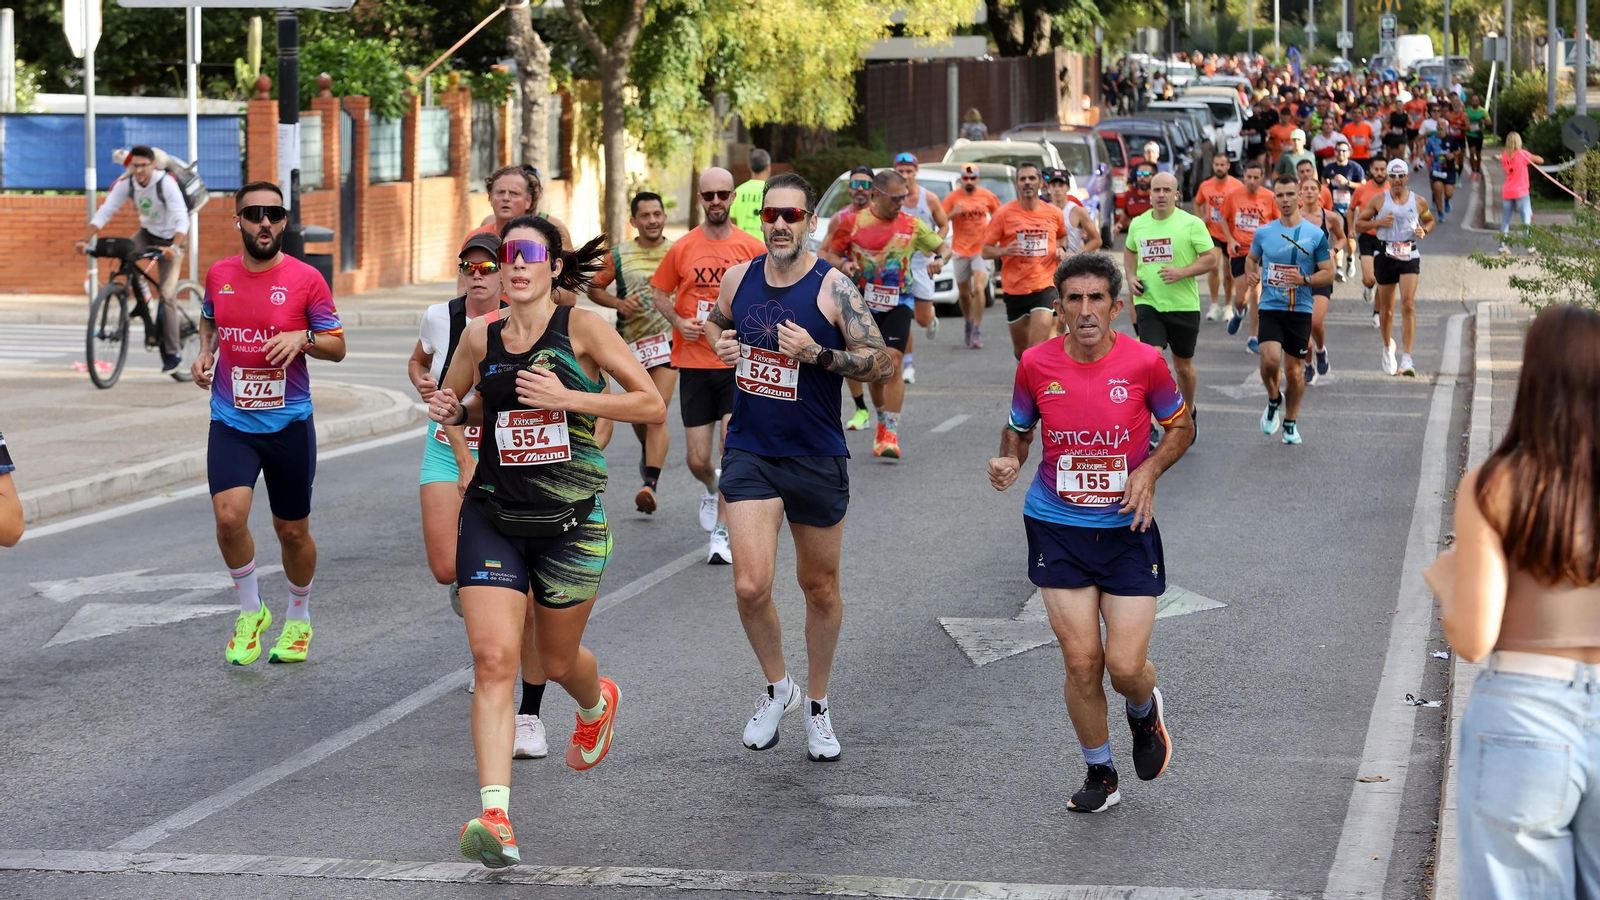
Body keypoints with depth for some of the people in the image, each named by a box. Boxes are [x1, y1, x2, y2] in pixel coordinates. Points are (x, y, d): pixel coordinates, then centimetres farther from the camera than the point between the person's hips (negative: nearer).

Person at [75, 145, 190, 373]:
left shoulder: (166, 183, -28)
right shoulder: (126, 184, -16)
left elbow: (182, 218, -36)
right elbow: (104, 211, -19)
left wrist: (174, 247, -52)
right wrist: (85, 240, -32)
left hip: (170, 238, -5)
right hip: (147, 233, 5)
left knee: (167, 294, -12)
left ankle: (171, 354, -6)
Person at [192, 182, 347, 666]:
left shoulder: (306, 279, -5)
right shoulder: (218, 275, 4)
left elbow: (337, 347, 0)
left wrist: (303, 338, -20)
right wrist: (204, 352, 5)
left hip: (289, 423, -1)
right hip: (231, 423, 1)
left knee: (293, 531, 9)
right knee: (229, 516, -19)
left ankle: (299, 620, 33)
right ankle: (251, 611, 4)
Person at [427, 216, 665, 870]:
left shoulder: (582, 329, -7)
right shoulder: (481, 338, 3)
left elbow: (653, 405, -9)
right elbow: (453, 401, 21)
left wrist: (569, 397, -19)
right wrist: (453, 410, -3)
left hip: (571, 521, -2)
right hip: (492, 516, 2)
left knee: (558, 661, 14)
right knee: (493, 658, -14)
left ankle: (597, 703, 53)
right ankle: (495, 816, -19)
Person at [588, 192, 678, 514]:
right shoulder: (618, 255, 3)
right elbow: (594, 288, 10)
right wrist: (617, 302, -9)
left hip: (668, 340, -2)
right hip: (631, 342, 2)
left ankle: (650, 484, -19)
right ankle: (648, 453, 44)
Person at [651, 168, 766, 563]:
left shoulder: (752, 248, -1)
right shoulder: (681, 249, 2)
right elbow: (660, 294, 13)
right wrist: (678, 322, -5)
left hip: (738, 365, -1)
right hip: (694, 364, 1)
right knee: (697, 460, 3)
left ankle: (722, 533, 1)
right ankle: (713, 488, 39)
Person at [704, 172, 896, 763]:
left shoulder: (832, 287, -10)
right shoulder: (738, 278, 2)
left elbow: (882, 366, -12)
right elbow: (714, 322, 24)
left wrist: (816, 352, -24)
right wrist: (720, 344, 1)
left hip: (816, 459, -2)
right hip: (750, 453, 2)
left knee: (820, 587, 11)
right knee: (750, 586, -12)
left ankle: (817, 704, 31)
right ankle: (776, 687, 14)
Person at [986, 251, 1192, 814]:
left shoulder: (1144, 362, -9)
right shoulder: (1036, 365, -5)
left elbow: (1180, 426, 7)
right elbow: (1018, 428, 12)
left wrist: (1149, 470, -10)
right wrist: (1008, 460, -10)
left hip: (1128, 530, -1)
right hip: (1057, 529, 1)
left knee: (1126, 666, -6)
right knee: (1081, 661, -3)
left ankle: (1145, 711, 33)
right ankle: (1100, 774, 19)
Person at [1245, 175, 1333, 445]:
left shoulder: (1316, 235, -3)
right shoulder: (1263, 232, 3)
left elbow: (1328, 274, 0)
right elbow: (1252, 258, 22)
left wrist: (1304, 279, -18)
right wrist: (1251, 273, -1)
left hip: (1300, 310, 0)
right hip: (1270, 308, 0)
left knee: (1294, 371, 5)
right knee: (1270, 359, -21)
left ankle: (1291, 421, 26)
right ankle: (1274, 400, 10)